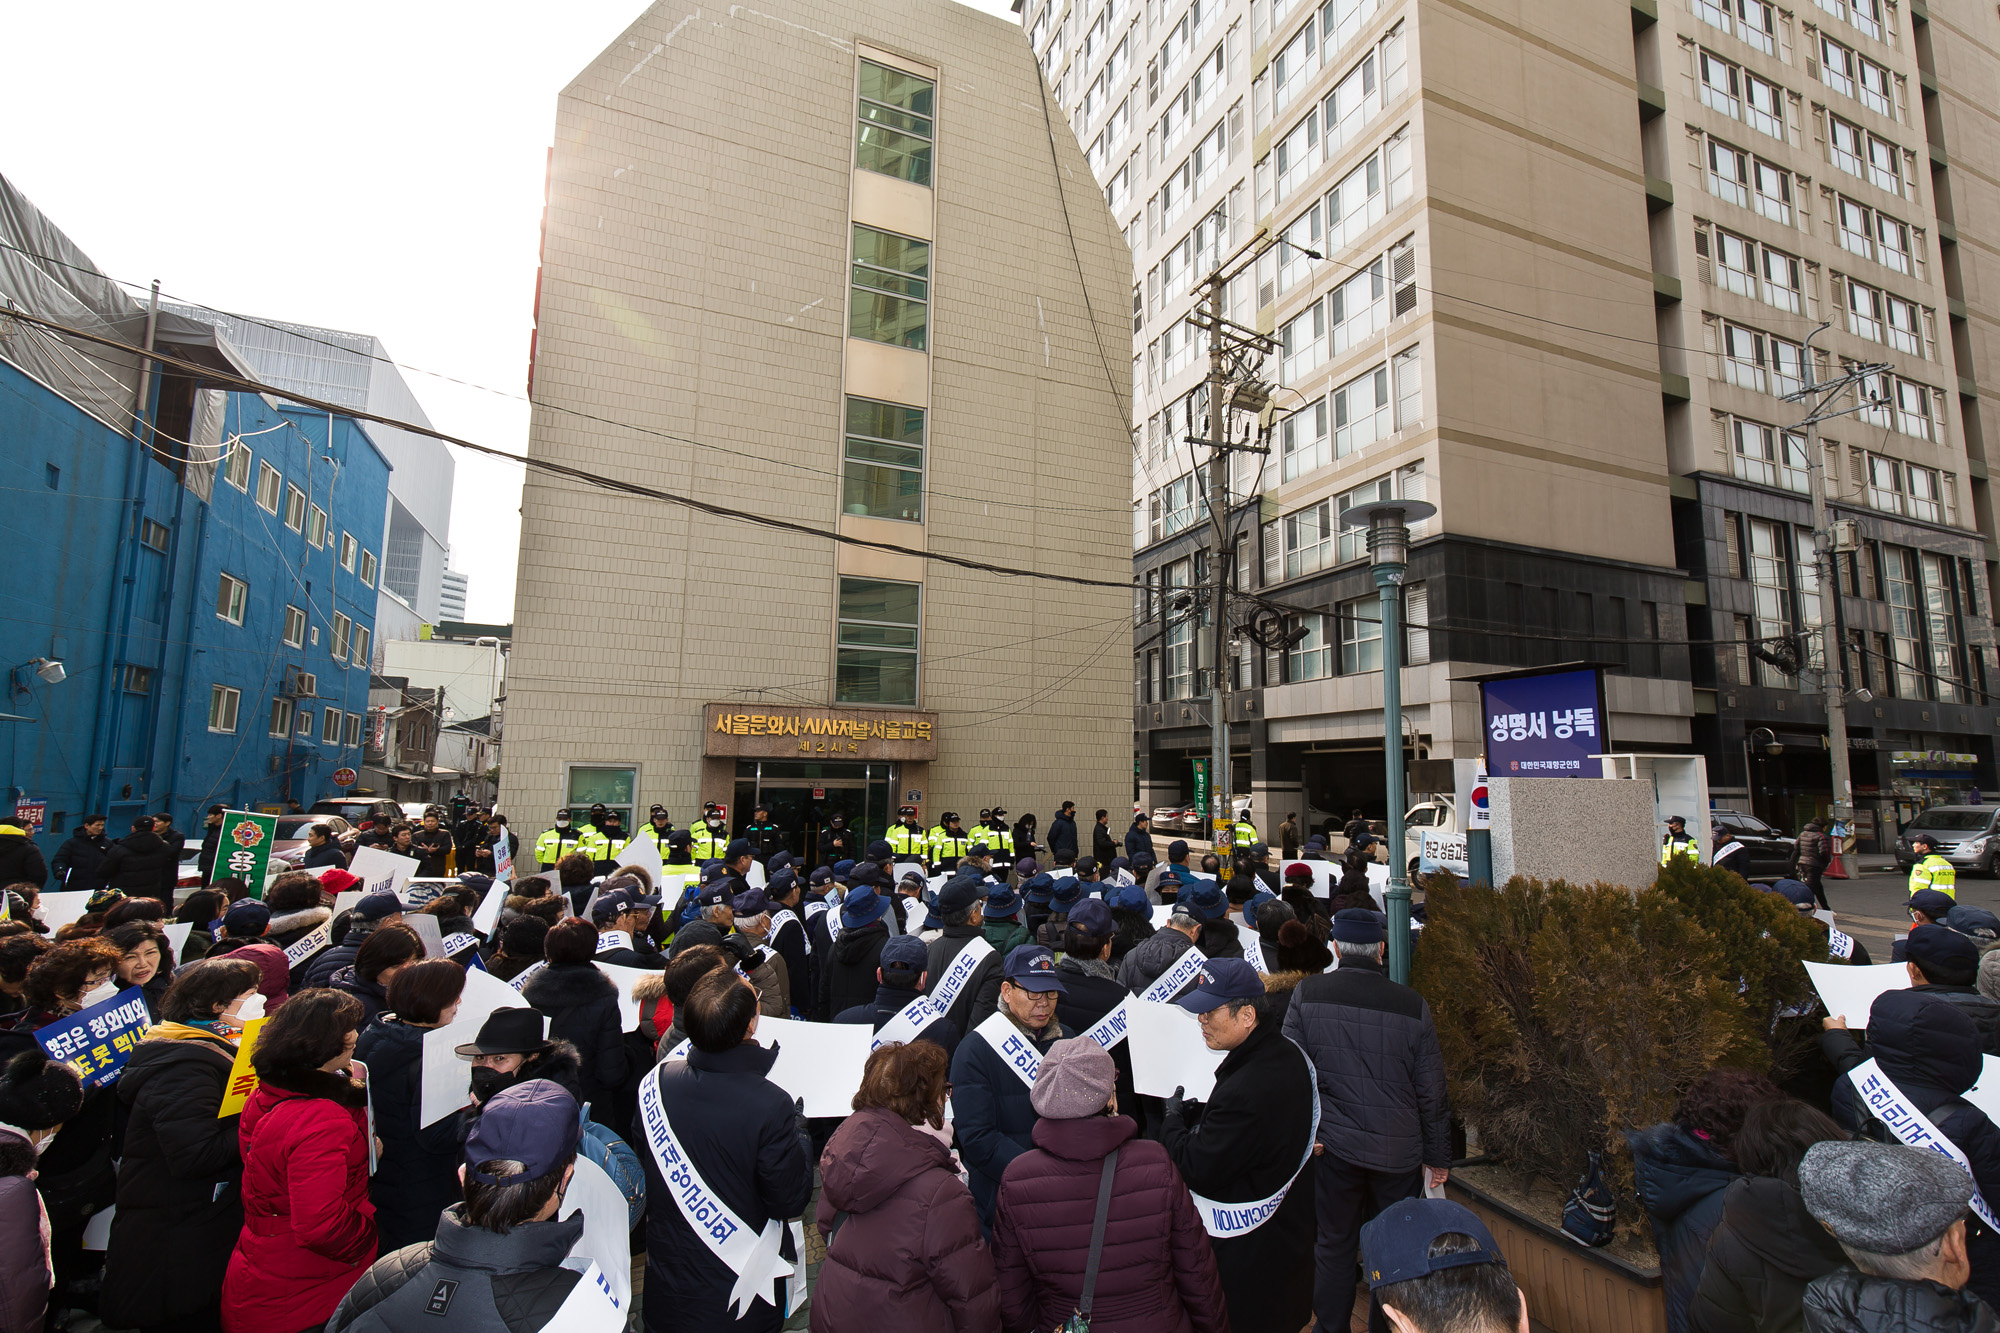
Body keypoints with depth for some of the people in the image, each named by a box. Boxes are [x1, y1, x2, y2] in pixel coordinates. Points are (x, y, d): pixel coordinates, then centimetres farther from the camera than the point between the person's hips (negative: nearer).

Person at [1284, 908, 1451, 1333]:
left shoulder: (1306, 995, -10)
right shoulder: (1413, 1005, -10)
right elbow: (1432, 1092, -1)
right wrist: (1437, 1157, 11)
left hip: (1334, 1144, 0)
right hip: (1399, 1152, 0)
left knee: (1333, 1245, 17)